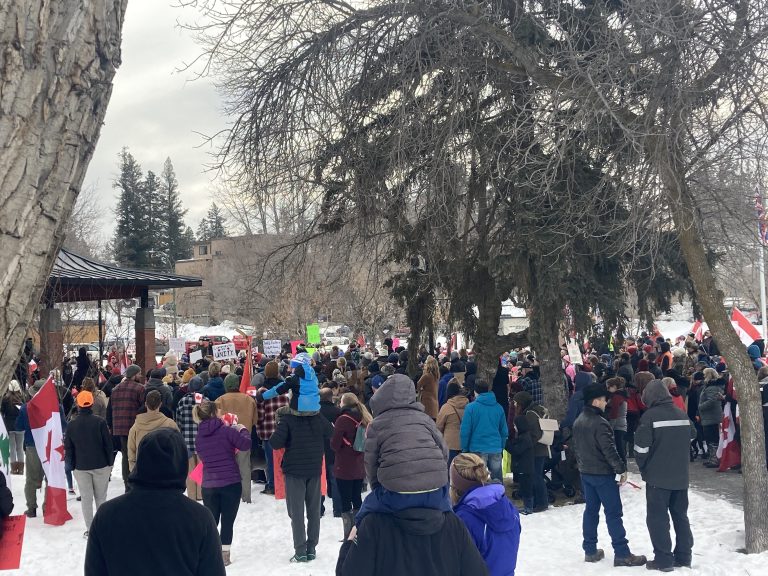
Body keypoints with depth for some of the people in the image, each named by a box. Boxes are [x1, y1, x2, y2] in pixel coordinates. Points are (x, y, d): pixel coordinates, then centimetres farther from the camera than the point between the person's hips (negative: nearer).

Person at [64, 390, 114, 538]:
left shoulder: (72, 425, -2)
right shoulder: (100, 422, -10)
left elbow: (68, 448, 3)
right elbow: (108, 444, -7)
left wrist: (72, 466, 12)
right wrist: (110, 463, 4)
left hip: (81, 467, 1)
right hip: (100, 465, -1)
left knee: (86, 498, 7)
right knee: (101, 497, 10)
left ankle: (90, 529, 6)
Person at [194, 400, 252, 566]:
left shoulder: (199, 437, 4)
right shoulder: (226, 431, -13)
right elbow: (246, 445, -15)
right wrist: (243, 430, 4)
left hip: (208, 485, 4)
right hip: (231, 483, -4)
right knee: (227, 521, 4)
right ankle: (224, 556, 6)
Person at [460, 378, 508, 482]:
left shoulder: (471, 407, -8)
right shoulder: (499, 408, 3)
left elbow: (465, 431, -7)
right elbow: (504, 431, 9)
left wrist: (464, 449, 4)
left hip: (478, 450, -3)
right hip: (496, 450, 3)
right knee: (497, 482, 12)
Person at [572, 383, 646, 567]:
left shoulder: (578, 421, 6)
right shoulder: (600, 423, -21)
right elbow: (609, 450, -22)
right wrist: (621, 469, -13)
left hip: (586, 472, 8)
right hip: (603, 473, -8)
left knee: (591, 510, 13)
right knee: (613, 513, -3)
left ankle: (590, 551, 17)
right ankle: (622, 554, 0)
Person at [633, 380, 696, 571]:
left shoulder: (650, 415, -15)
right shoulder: (682, 414, 6)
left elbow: (641, 447, -16)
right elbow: (692, 436, 21)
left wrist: (643, 467, 0)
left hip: (658, 476, -6)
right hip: (681, 476, 6)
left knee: (657, 518, 1)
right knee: (680, 516, 15)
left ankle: (663, 559, 1)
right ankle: (683, 556, 20)